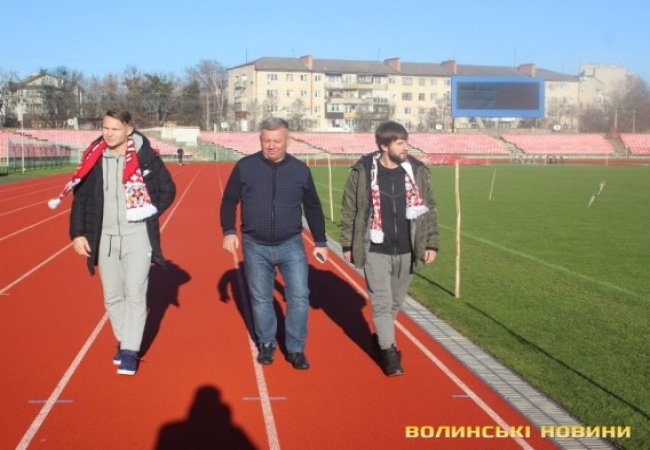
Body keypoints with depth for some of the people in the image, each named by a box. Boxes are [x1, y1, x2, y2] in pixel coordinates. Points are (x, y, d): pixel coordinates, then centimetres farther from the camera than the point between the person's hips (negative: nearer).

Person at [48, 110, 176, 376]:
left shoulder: (146, 157, -7)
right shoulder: (93, 159, 1)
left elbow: (168, 190, 4)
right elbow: (80, 197, 5)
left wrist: (149, 213, -6)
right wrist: (77, 233, -1)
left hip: (137, 236, -3)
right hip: (105, 238, 4)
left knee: (135, 294, -7)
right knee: (112, 297, 11)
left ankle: (130, 352, 1)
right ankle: (123, 342, 29)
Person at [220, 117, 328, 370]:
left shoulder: (300, 169, 0)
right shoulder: (245, 167, -4)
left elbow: (313, 208, 10)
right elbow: (229, 201, 5)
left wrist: (320, 242, 10)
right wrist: (229, 231, -8)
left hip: (291, 245, 0)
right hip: (255, 247, 0)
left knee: (299, 297, -4)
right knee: (260, 299, 10)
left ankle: (296, 349, 12)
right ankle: (266, 344, 29)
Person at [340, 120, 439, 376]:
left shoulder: (417, 171, -1)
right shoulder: (362, 172, -9)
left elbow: (429, 209, 5)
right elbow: (349, 210, -1)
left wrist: (431, 243, 2)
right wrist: (347, 245, 1)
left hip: (406, 251, 3)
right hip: (375, 251, -3)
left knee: (396, 301, 17)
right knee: (381, 301, -3)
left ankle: (381, 337, 40)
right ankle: (389, 351, 8)